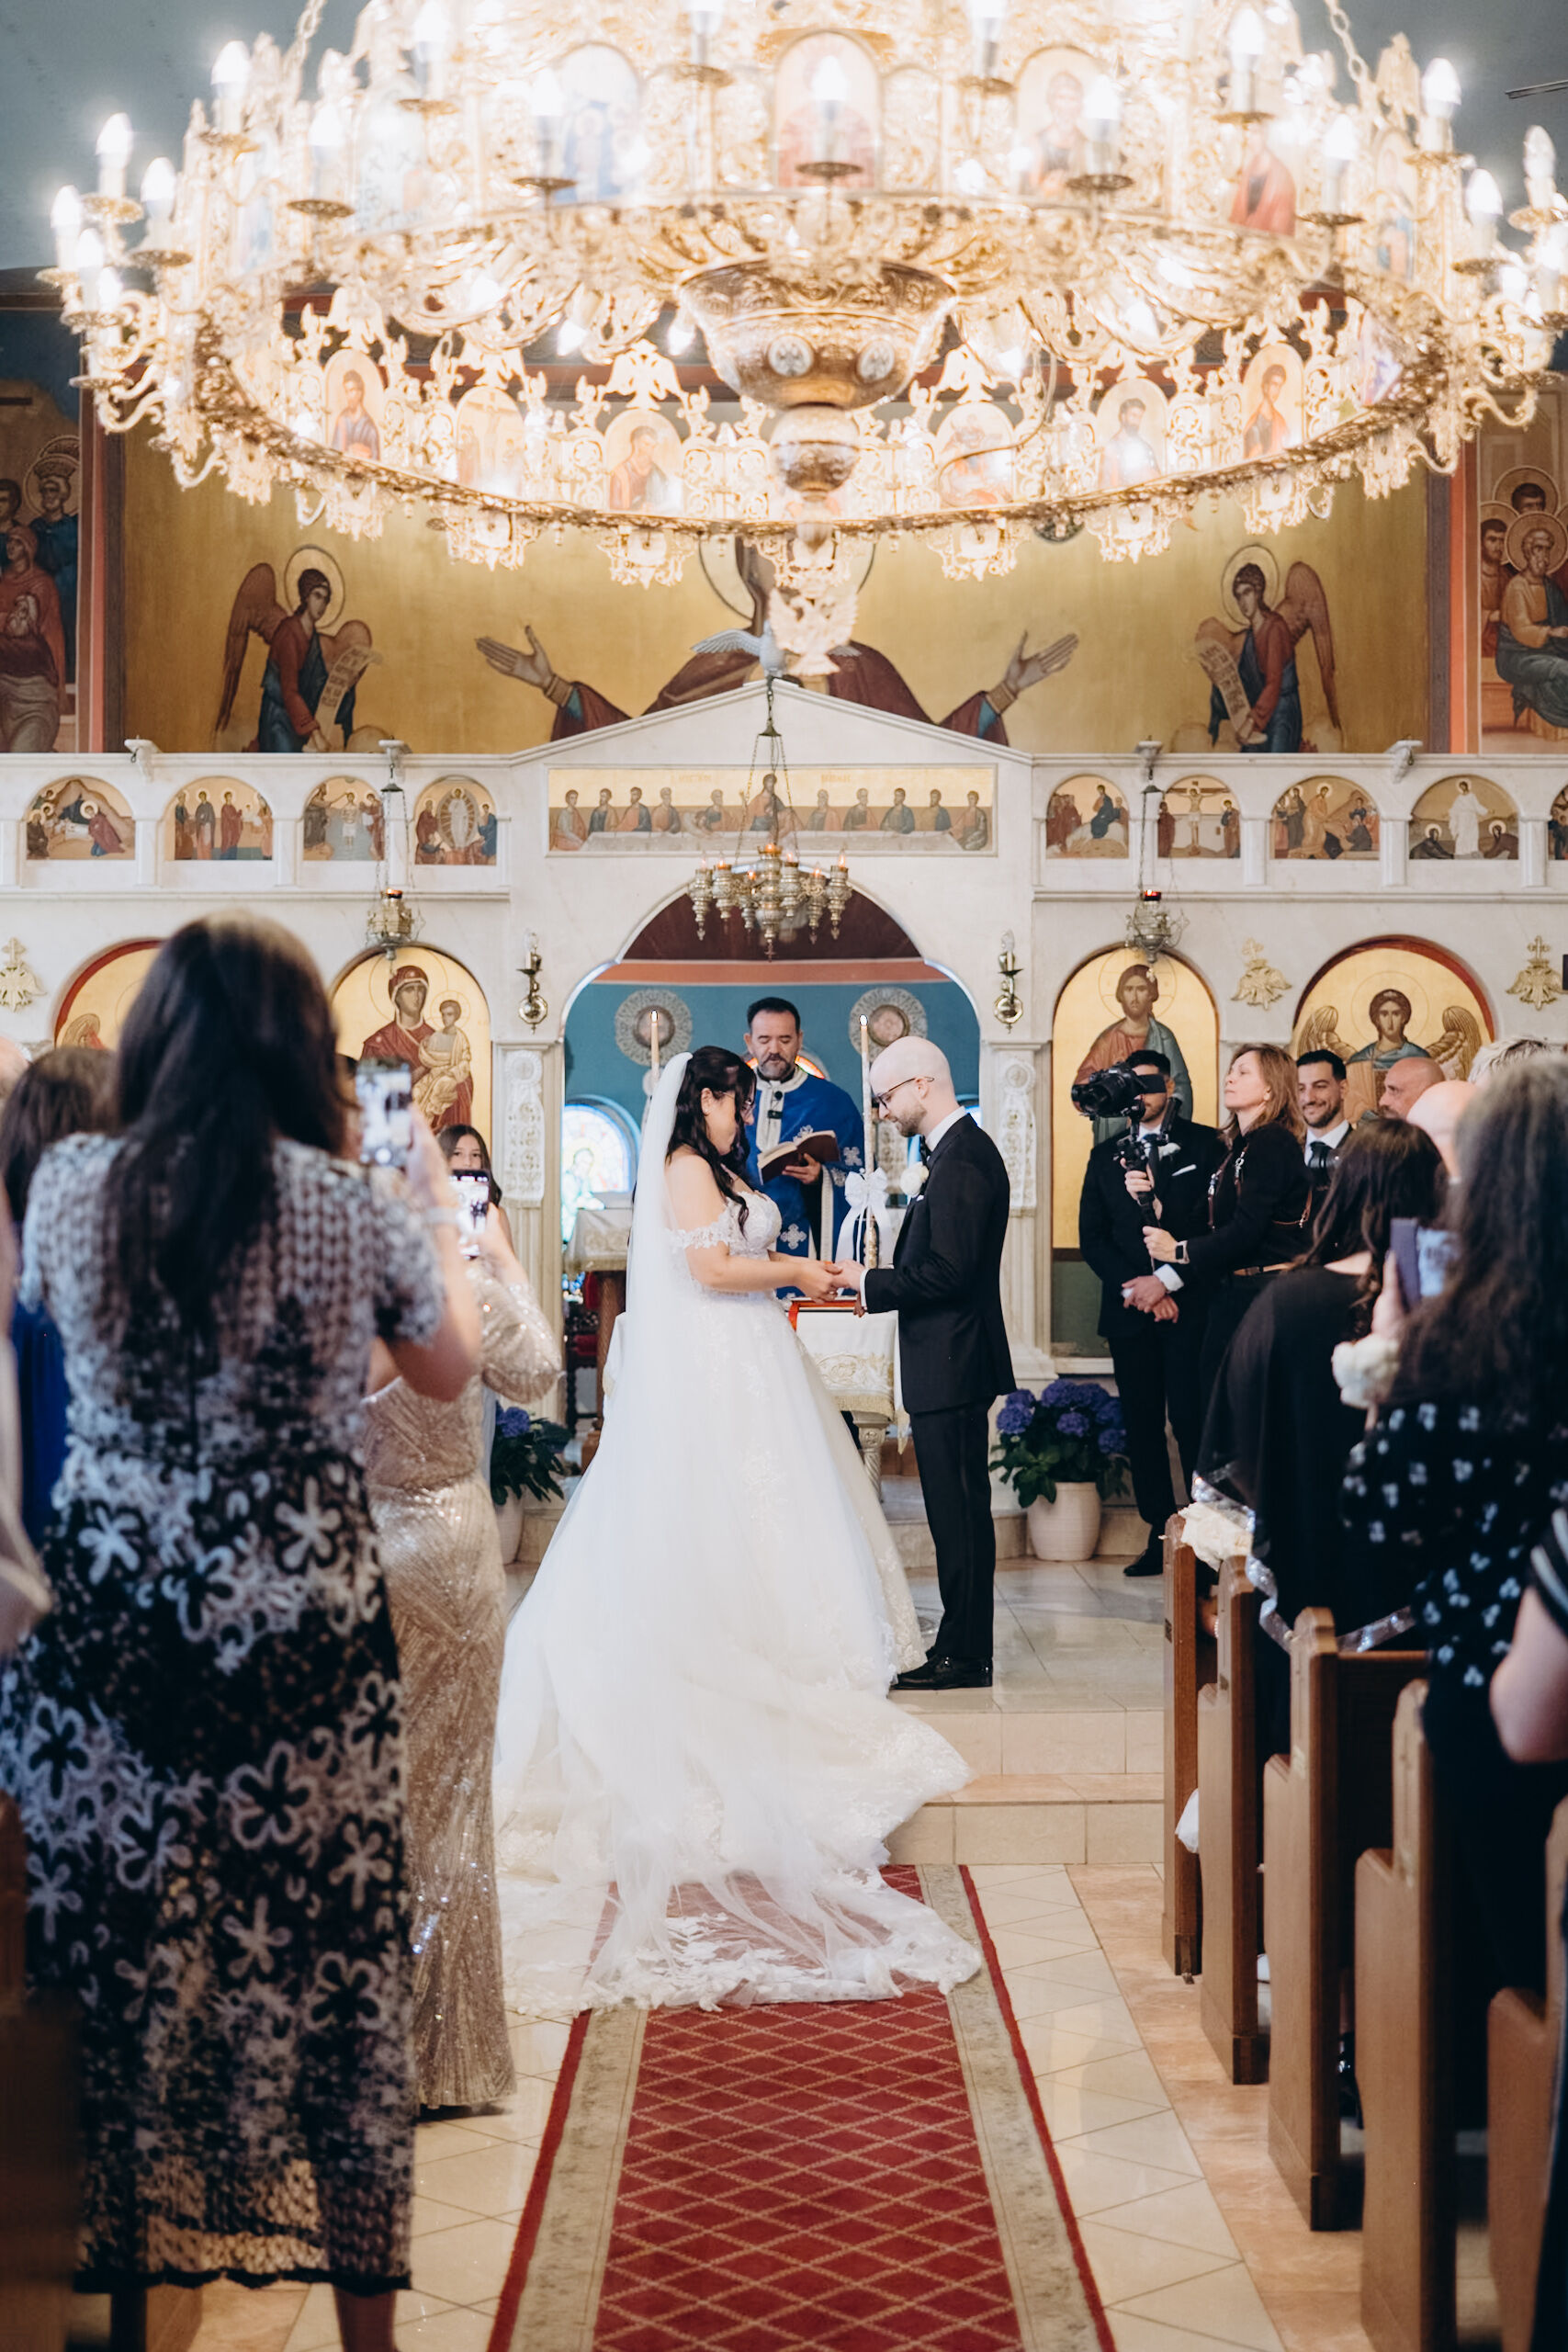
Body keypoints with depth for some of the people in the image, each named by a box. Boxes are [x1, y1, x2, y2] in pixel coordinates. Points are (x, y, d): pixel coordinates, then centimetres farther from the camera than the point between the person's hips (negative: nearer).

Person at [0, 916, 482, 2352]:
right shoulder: (354, 1212, -9)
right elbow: (451, 1369, 9)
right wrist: (439, 1211, 24)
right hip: (307, 1641, -1)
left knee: (119, 1971, 13)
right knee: (326, 1969, 10)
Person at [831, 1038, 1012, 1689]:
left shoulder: (961, 1159, -17)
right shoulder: (960, 1150, 15)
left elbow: (948, 1273, -23)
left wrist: (870, 1282, -13)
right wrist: (881, 1282, 9)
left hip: (950, 1366, -11)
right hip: (950, 1361, 11)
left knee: (957, 1511, -4)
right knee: (959, 1509, 14)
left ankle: (962, 1657, 2)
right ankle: (962, 1644, 21)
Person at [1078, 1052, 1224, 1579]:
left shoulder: (1203, 1145, 5)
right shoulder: (1105, 1156, 16)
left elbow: (1218, 1223, -4)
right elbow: (1091, 1237, 10)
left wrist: (1167, 1280, -11)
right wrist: (1135, 1288, -4)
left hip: (1189, 1306, -4)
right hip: (1129, 1311, 4)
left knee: (1193, 1422, -8)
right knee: (1141, 1426, 4)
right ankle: (1160, 1534, 10)